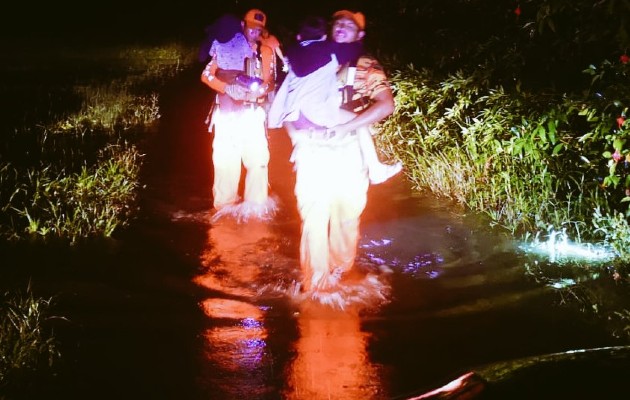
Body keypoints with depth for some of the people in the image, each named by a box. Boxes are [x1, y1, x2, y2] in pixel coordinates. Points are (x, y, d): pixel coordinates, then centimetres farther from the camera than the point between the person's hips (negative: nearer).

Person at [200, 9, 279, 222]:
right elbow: (207, 75, 1)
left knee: (257, 157, -5)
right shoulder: (226, 47, 7)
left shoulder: (266, 51, 10)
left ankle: (256, 205, 4)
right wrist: (227, 88, -15)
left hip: (254, 112, 1)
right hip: (227, 110, -1)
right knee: (226, 157, 0)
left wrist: (259, 90, -18)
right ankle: (225, 203, 12)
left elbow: (270, 82, 5)